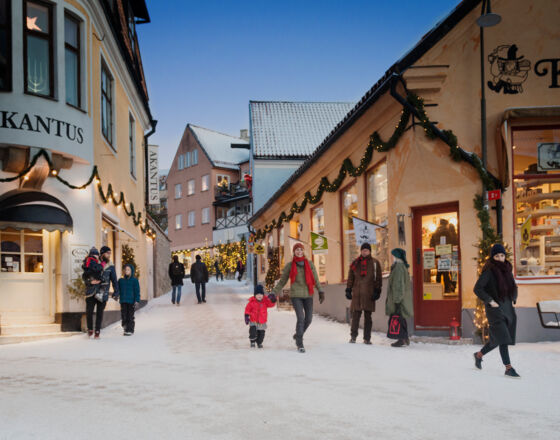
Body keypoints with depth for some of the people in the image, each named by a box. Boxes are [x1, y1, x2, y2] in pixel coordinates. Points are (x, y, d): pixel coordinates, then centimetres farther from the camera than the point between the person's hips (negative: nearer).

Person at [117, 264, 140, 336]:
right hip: (123, 301, 3)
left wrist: (136, 300, -9)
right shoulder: (121, 280, 9)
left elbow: (137, 291, -3)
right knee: (123, 316, 2)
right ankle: (125, 328, 16)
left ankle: (130, 330, 4)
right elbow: (118, 290, 17)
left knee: (130, 316, 0)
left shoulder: (134, 280, -1)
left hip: (131, 301, -3)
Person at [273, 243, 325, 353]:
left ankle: (298, 335, 34)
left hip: (308, 295, 3)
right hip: (296, 295, -3)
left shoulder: (309, 263, 4)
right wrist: (274, 293, 0)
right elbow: (282, 281, 7)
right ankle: (300, 344, -1)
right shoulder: (290, 265, 1)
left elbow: (316, 279, 4)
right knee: (301, 318, -14)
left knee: (308, 319, 5)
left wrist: (321, 291, -5)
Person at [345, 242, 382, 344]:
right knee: (355, 315, -1)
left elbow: (378, 278, 4)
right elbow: (350, 278, 14)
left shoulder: (375, 263, 5)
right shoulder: (355, 263, 10)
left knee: (368, 316, 4)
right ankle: (353, 336, 8)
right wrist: (348, 290, 7)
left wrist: (377, 291, -4)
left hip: (369, 294, -1)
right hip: (357, 294, 1)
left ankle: (367, 338, 9)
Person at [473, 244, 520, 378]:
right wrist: (490, 300, -17)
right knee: (503, 338, -13)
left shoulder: (507, 269, 11)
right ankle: (508, 368, -10)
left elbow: (513, 287, 26)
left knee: (497, 339, 14)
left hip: (508, 309, 7)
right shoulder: (489, 271, -9)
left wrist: (513, 300, 11)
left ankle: (479, 355, 34)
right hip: (495, 309, -7)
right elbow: (477, 288, -14)